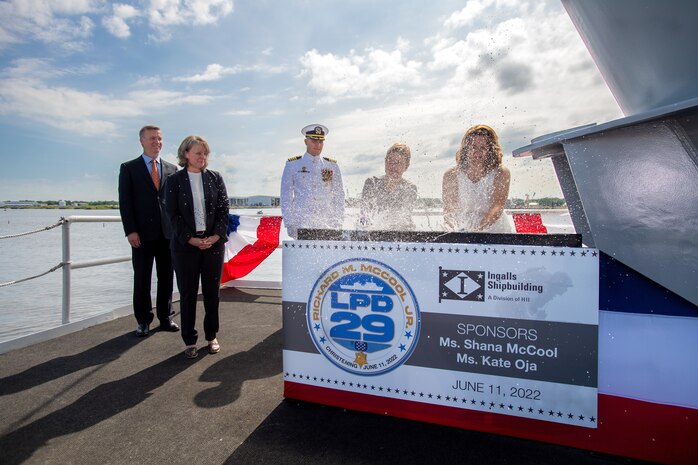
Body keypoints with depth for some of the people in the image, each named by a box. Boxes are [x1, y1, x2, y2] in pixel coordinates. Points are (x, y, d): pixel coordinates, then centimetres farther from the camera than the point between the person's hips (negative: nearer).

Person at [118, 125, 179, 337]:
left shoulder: (172, 169, 11)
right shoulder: (128, 168, 3)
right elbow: (124, 202, -2)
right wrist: (130, 231, -10)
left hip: (168, 232, 2)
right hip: (142, 233, -2)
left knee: (166, 277, 8)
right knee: (142, 278, 6)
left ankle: (165, 317, 21)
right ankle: (143, 321, 18)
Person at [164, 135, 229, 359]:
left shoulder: (215, 178, 6)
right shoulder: (174, 181, 2)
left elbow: (223, 209, 2)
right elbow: (172, 214, -3)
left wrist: (216, 236, -10)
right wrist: (190, 239, -12)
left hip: (214, 243, 2)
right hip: (185, 246, -1)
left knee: (212, 291, 8)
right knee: (187, 293, 6)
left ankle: (212, 336, 23)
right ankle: (189, 341, 19)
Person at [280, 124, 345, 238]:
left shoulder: (332, 166, 11)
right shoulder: (292, 165, 7)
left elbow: (339, 196, 13)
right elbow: (286, 196, 6)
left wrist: (337, 224, 5)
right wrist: (289, 224, -2)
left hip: (327, 226, 2)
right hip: (301, 224, -1)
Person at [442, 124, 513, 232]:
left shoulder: (500, 173, -5)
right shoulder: (451, 175, -3)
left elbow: (497, 207, -17)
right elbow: (448, 209, -9)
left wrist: (478, 227, -35)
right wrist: (456, 226, -30)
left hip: (496, 231, 1)